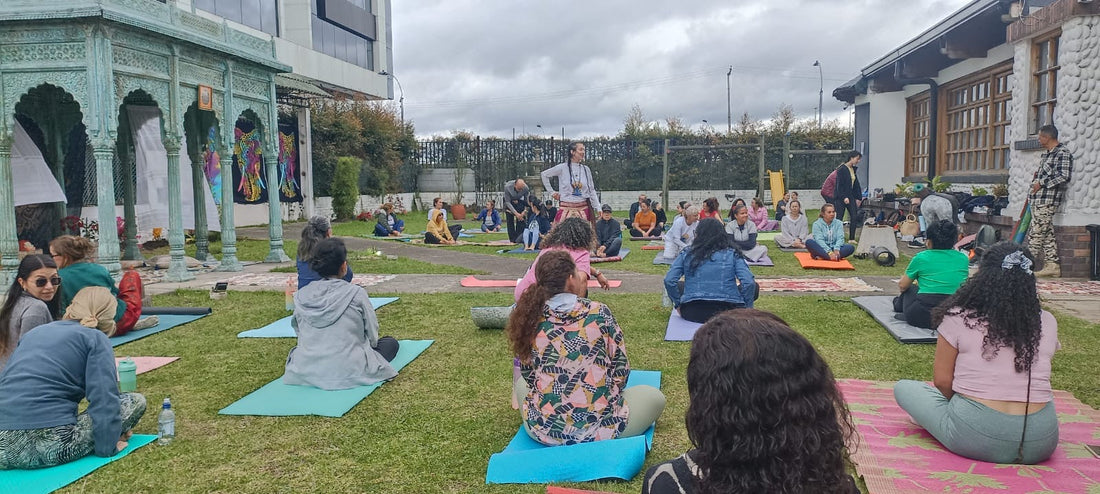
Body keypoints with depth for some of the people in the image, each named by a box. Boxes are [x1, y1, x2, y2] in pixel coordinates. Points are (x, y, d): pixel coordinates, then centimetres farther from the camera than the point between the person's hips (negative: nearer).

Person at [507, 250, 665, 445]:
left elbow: (528, 374, 6)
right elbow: (621, 369, -2)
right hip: (600, 429, -3)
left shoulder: (531, 318, -4)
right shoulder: (599, 312, -10)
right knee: (653, 396, 23)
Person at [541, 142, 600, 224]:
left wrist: (598, 208, 6)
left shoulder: (586, 169, 8)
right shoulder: (562, 168, -1)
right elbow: (544, 174, 12)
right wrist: (551, 192, 10)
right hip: (566, 209, -2)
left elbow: (592, 190, 12)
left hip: (583, 209, 2)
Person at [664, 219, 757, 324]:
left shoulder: (687, 254, 5)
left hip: (693, 313, 1)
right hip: (727, 311, -1)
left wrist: (678, 304, 10)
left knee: (679, 286, 33)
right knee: (754, 287, 25)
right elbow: (748, 283, -8)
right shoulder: (732, 254, 4)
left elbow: (669, 281, -3)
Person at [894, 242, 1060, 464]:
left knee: (903, 387, 16)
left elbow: (942, 381, -1)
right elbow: (1038, 381, 14)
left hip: (974, 439, -4)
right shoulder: (1047, 323, 3)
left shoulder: (958, 318, -6)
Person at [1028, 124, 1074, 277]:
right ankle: (1053, 265, 12)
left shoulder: (1063, 153, -9)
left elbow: (1064, 177, -18)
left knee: (1035, 235, -9)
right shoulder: (1047, 154, 20)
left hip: (1047, 200, -10)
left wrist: (1041, 183, -15)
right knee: (1047, 234, 9)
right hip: (1038, 200, 10)